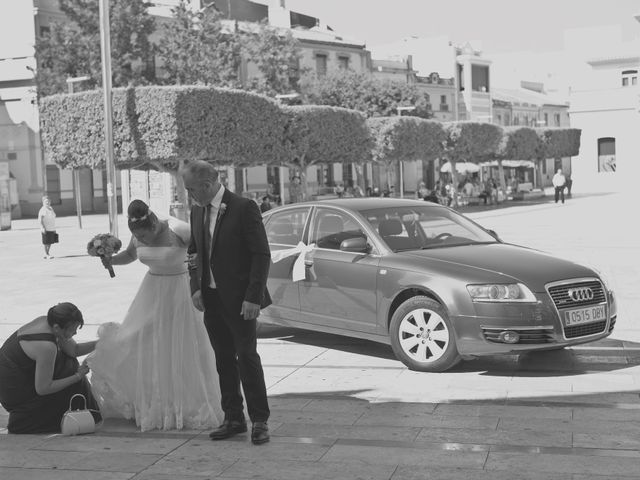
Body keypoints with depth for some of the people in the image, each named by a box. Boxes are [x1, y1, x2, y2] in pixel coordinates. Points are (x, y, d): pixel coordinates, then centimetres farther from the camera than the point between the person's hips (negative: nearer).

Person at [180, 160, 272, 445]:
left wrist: (253, 296, -17)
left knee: (247, 357, -3)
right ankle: (233, 419, 21)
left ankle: (259, 420, 8)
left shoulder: (243, 208, -12)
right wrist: (195, 288, 3)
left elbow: (262, 254, -13)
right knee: (224, 360, 11)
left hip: (240, 300, -6)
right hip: (211, 299, 7)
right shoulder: (197, 211, 9)